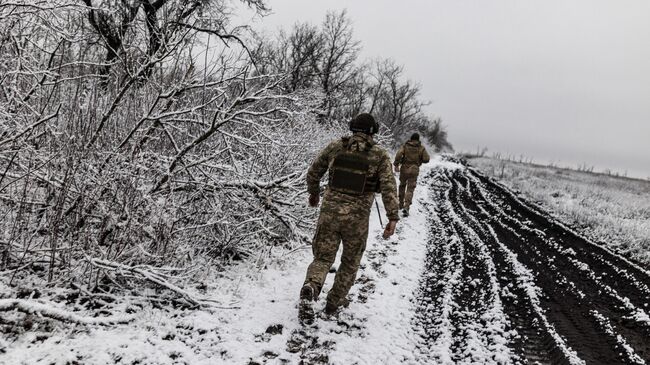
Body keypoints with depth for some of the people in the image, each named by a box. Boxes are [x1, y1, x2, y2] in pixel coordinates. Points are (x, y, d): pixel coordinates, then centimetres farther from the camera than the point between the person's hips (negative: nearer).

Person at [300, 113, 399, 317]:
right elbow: (389, 186, -11)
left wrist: (314, 192, 34)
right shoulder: (379, 155, 0)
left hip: (330, 211, 1)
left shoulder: (335, 147, 7)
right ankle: (334, 302, 27)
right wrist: (393, 217, -13)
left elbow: (313, 172, 17)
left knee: (323, 257, 11)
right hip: (357, 217, -1)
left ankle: (311, 286, -18)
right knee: (350, 261, 19)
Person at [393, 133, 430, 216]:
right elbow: (426, 159, -2)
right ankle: (406, 207, -16)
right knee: (410, 189, 0)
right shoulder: (421, 148, 0)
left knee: (402, 186, 21)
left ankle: (401, 205, 31)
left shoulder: (405, 146, -1)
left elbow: (398, 155, -14)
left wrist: (396, 165, -10)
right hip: (414, 170, -1)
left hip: (404, 169, 1)